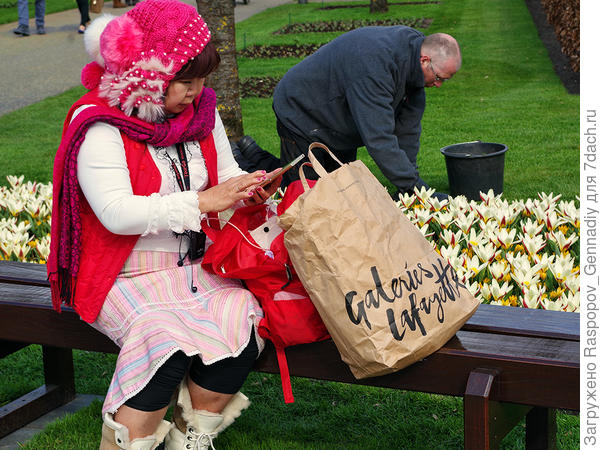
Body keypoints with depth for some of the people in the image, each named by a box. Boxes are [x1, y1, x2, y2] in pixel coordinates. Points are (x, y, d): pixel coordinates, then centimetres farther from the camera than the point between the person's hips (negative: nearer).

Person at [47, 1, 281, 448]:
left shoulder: (201, 109, 7)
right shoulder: (99, 124, -14)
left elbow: (225, 173, 16)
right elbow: (117, 213, -24)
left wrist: (247, 190, -9)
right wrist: (203, 201, -27)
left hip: (196, 265, 6)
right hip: (128, 274, -5)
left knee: (243, 323, -22)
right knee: (170, 339, -33)